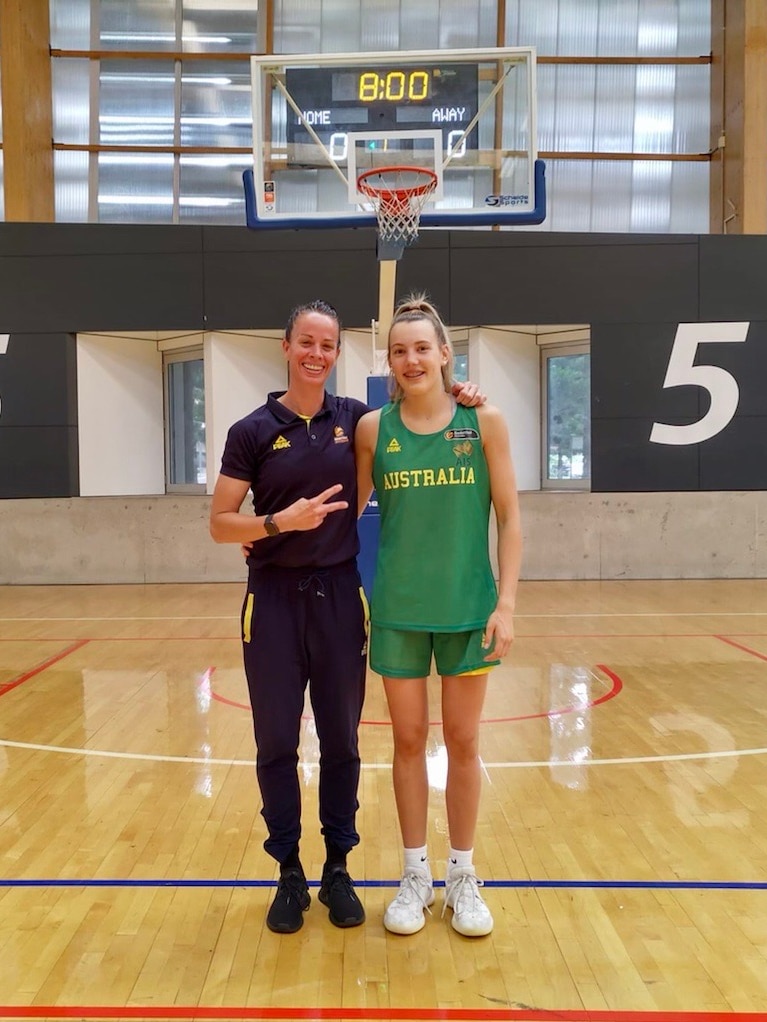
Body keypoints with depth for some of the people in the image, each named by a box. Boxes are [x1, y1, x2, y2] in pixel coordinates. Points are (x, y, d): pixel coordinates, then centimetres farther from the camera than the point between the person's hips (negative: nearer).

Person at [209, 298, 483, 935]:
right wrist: (280, 521, -20)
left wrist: (456, 398, 0)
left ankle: (338, 869, 26)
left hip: (339, 595, 2)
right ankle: (289, 874, 24)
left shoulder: (356, 420, 3)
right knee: (276, 743, 7)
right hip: (275, 598, -1)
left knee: (341, 740, 9)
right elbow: (220, 525, -3)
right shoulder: (253, 431, -3)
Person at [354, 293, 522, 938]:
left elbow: (509, 518, -2)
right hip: (398, 607, 1)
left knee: (463, 742, 10)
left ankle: (463, 877, 28)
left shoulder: (484, 421, -3)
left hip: (469, 606, -1)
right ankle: (415, 875, 28)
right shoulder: (374, 428, 0)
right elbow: (349, 510, 9)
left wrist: (506, 603, -7)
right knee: (409, 741, 10)